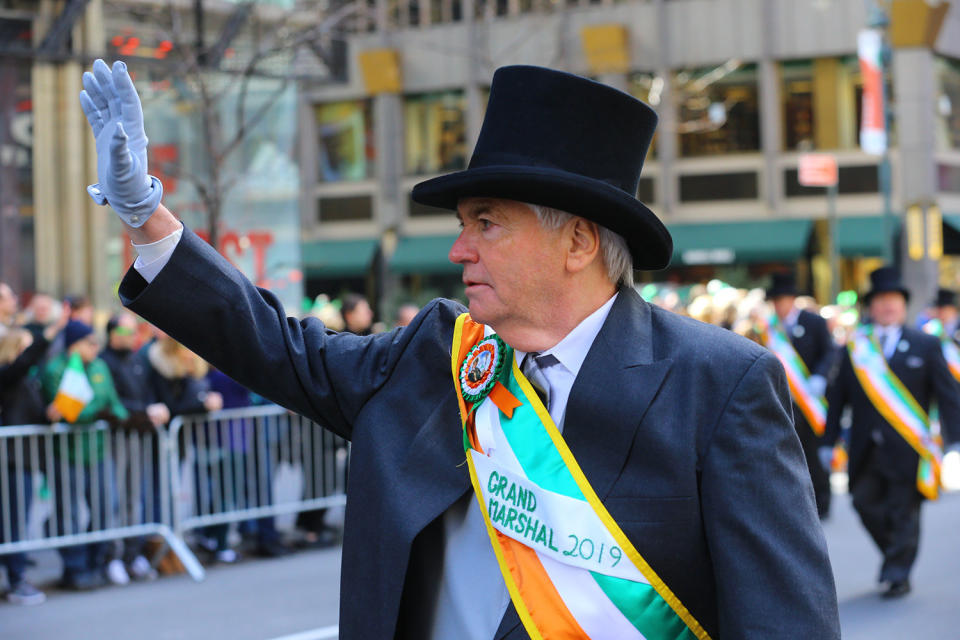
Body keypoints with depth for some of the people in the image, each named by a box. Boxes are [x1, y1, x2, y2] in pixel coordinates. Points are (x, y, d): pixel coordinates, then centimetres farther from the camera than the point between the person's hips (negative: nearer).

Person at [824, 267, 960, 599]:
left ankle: (898, 574, 9)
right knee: (865, 501, -3)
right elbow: (838, 397, 10)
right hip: (866, 449, 2)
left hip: (908, 447, -2)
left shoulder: (926, 345, 4)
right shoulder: (854, 347, 9)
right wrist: (829, 441, 6)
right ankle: (895, 554, 21)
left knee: (904, 510, -1)